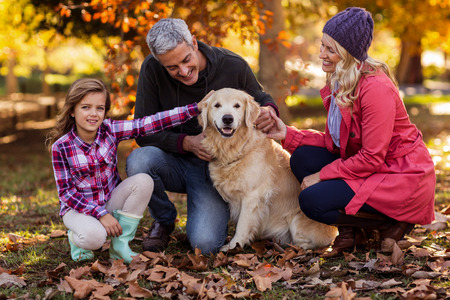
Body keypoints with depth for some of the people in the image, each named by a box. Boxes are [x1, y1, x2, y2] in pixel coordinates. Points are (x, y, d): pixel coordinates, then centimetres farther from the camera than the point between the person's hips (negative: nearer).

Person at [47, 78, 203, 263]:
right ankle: (76, 238, 5)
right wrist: (100, 214, -23)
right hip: (78, 208, -4)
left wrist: (195, 108, -28)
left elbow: (151, 123, -20)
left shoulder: (109, 131, -11)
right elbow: (66, 192, -14)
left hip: (110, 202, 4)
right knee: (94, 237, -35)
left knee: (144, 181, -22)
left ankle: (120, 243, -9)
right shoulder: (61, 147, -17)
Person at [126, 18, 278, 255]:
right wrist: (187, 143, -26)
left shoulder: (234, 67, -14)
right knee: (138, 161, -33)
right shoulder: (152, 69, -14)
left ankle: (214, 210, 17)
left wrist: (269, 111, -20)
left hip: (215, 167, -2)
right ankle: (164, 220, 0)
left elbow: (260, 98, 6)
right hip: (174, 161, 2)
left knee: (205, 244, -23)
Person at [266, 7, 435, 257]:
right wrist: (288, 135, -3)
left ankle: (393, 223, -2)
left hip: (401, 178, -9)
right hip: (366, 167, 9)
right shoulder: (339, 83, 5)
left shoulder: (376, 87, -23)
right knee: (303, 158, -7)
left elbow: (371, 158, -23)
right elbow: (334, 141, 6)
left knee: (312, 200, -19)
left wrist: (322, 175, -17)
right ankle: (351, 233, 2)